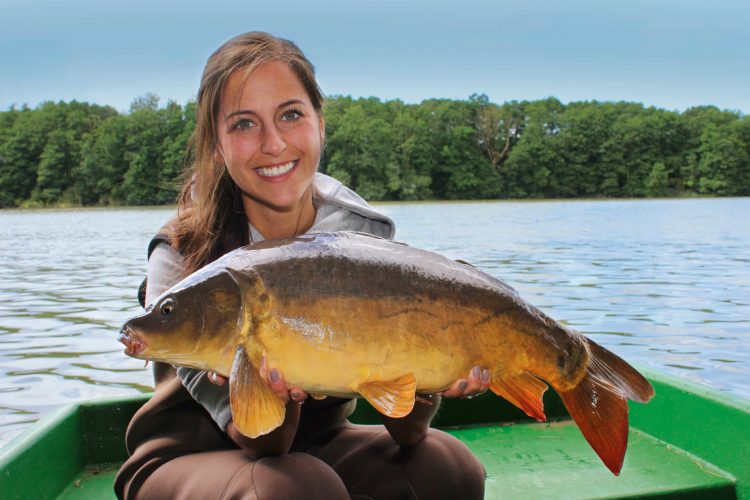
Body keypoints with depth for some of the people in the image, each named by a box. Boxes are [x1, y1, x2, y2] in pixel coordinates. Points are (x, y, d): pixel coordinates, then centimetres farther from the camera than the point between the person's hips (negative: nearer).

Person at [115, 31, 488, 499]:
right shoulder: (180, 257, -22)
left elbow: (404, 431, -14)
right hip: (187, 459, -3)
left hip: (314, 444, 4)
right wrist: (276, 390, -42)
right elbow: (260, 442, -21)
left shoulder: (367, 235, -14)